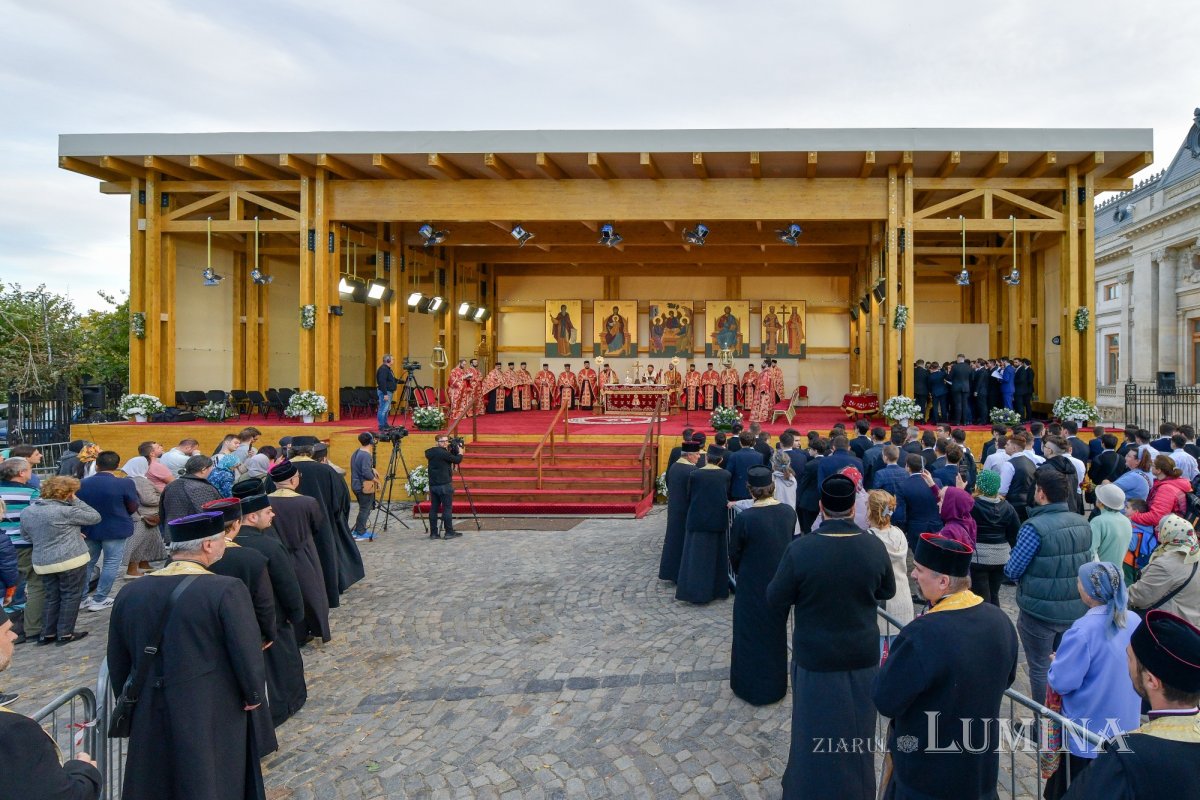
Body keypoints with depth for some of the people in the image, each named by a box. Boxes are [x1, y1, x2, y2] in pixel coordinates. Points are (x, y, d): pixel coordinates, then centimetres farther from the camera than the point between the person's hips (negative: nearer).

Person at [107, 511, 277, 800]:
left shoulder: (130, 593, -3)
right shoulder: (227, 590, -21)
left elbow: (118, 665, 7)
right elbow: (249, 658, -21)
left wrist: (135, 709, 21)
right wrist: (254, 697, -3)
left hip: (151, 725, 5)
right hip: (215, 722, -5)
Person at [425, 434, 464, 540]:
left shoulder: (429, 453, 8)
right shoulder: (444, 453, -14)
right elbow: (457, 460, -6)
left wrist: (452, 450, 14)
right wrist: (460, 452, 12)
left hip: (433, 485, 7)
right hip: (445, 485, -7)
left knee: (434, 508, 8)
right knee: (447, 509, 0)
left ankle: (433, 533, 10)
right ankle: (449, 532, 4)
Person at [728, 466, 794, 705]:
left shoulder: (744, 519, -23)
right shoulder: (789, 512, -10)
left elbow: (734, 553, -10)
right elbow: (790, 542, 2)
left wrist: (739, 573, 11)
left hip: (753, 586, -4)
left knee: (752, 633, 14)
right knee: (776, 631, 22)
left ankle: (752, 685, 28)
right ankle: (776, 684, 38)